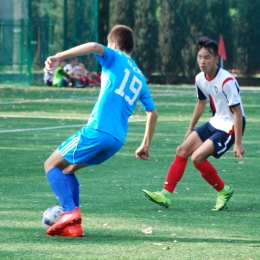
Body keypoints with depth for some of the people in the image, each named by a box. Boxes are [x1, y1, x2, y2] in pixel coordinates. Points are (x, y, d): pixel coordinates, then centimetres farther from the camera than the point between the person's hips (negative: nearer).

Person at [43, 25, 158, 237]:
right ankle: (73, 224, 11)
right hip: (117, 140, 7)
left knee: (52, 165, 7)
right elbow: (153, 113, 27)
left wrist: (58, 57, -23)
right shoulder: (140, 77, 23)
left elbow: (95, 47, -18)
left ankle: (71, 212, -14)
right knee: (68, 169, 24)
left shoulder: (115, 58, 4)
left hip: (97, 130, -7)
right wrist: (146, 145, 32)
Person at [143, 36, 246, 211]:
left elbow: (238, 112, -21)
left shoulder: (227, 81, -24)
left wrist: (238, 143, -22)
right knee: (182, 151, 1)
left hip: (230, 128, -8)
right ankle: (166, 195, 5)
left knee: (197, 157, -18)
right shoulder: (200, 79, 0)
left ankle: (224, 191, 2)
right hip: (215, 123, 8)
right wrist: (190, 130, 24)